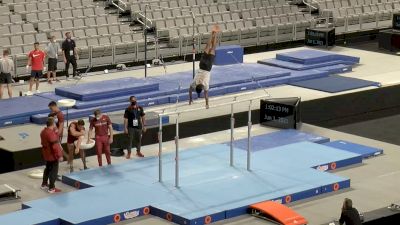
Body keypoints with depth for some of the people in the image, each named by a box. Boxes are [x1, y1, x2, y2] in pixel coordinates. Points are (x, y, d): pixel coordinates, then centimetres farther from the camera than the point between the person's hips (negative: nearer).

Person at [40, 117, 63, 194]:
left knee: (48, 169, 24)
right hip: (53, 155, -9)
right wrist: (59, 155, -21)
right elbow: (55, 146, -27)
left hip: (47, 154, 9)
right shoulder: (52, 133, -27)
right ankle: (51, 188, 5)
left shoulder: (43, 132, 2)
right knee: (54, 171, 1)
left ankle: (44, 184, 35)